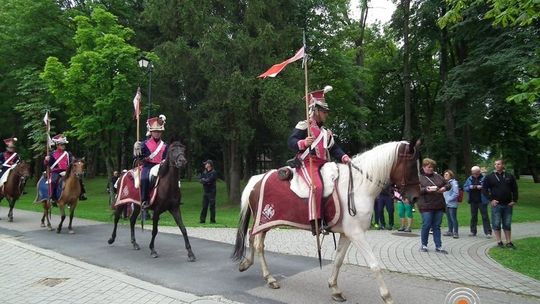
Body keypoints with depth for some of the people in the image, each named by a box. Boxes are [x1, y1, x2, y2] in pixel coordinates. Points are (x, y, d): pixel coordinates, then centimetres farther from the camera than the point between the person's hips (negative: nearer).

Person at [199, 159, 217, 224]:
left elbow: (209, 180, -17)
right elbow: (201, 180, 5)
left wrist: (204, 180, -2)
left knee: (212, 206, -3)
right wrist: (206, 181, -11)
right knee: (204, 206, 8)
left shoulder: (214, 172, -6)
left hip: (211, 192, -6)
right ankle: (202, 220, 13)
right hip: (205, 192, 6)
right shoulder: (204, 172, 15)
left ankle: (212, 220, 4)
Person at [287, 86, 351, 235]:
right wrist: (303, 142, -29)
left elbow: (334, 149, 19)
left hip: (323, 165, 8)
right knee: (317, 186, -32)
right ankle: (315, 222, -30)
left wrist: (344, 157, -1)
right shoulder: (303, 126, 2)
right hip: (307, 163, -8)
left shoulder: (326, 132, 25)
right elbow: (290, 142, -8)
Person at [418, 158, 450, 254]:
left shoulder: (438, 176, 14)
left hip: (439, 206, 5)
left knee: (437, 226, 8)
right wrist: (426, 190, -25)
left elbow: (447, 185, 20)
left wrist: (444, 188, -3)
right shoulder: (419, 178, -1)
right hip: (426, 206, -5)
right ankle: (424, 245, 15)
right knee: (426, 225, -2)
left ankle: (438, 246, 14)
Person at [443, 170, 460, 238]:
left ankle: (455, 232, -1)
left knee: (453, 218, -6)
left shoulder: (454, 182, -9)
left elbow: (456, 193, -15)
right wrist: (444, 199, 12)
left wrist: (449, 199, -14)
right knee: (449, 218, 14)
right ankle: (450, 231, 23)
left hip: (452, 204, -8)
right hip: (446, 204, 8)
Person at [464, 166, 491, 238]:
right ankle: (473, 231, 20)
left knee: (485, 216, -2)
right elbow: (464, 188, 9)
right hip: (473, 201, 4)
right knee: (473, 216, 11)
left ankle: (488, 232, 3)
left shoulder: (484, 178, -5)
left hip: (482, 201, -4)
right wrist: (470, 187, -10)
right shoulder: (469, 179, 9)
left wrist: (481, 187, -22)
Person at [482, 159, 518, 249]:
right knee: (496, 224, 2)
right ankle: (499, 241, 10)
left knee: (507, 224, 9)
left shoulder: (510, 176, 7)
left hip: (508, 205, 2)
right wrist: (491, 199, -7)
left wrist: (514, 200, 0)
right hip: (496, 204, -2)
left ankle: (509, 242, 16)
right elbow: (484, 189, 0)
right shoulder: (489, 177, 0)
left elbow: (515, 189, 9)